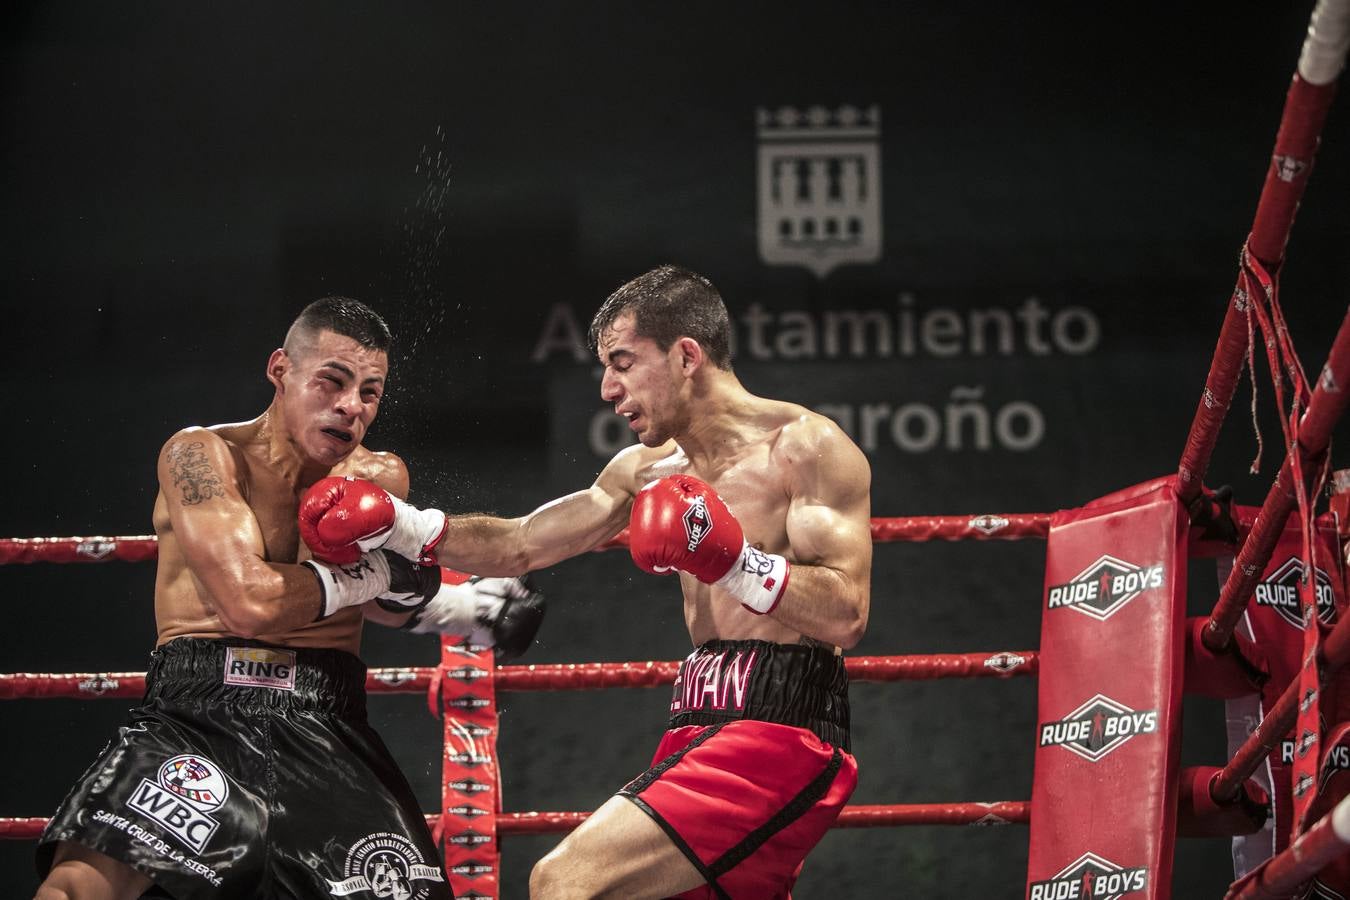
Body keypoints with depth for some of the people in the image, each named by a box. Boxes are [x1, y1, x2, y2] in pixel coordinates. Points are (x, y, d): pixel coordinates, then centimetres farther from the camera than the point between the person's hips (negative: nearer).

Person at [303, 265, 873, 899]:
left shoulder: (805, 447, -8)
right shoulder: (648, 468, 18)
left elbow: (847, 615, -16)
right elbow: (520, 546, 22)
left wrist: (735, 563, -28)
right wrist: (402, 527, 9)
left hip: (780, 728, -9)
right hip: (703, 727, 9)